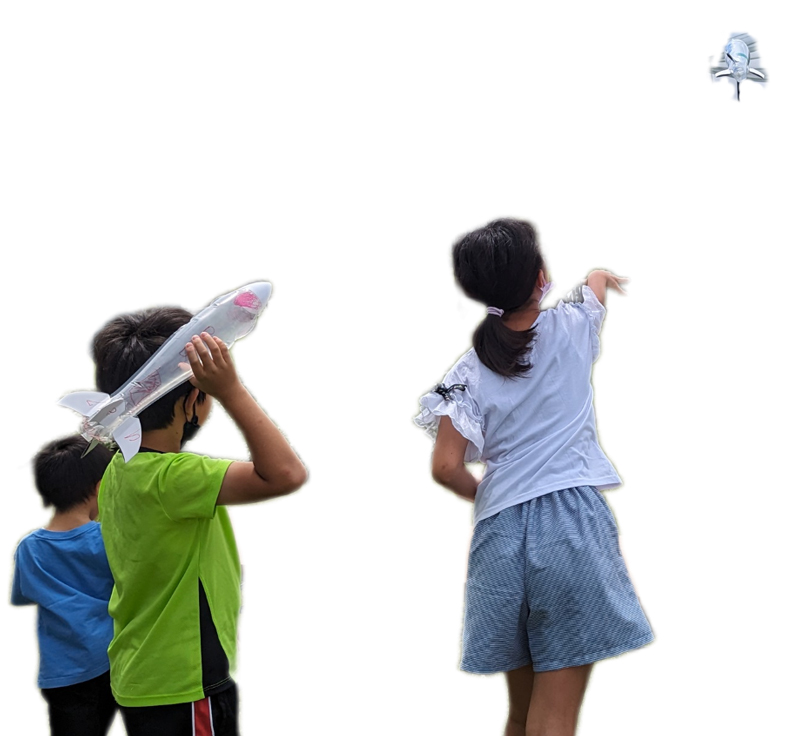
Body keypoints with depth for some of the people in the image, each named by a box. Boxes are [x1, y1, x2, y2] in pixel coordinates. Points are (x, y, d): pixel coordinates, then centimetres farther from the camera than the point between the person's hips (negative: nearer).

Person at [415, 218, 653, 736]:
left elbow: (447, 468, -4)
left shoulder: (470, 372, 3)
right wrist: (601, 277, 50)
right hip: (573, 523, -2)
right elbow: (599, 281, 27)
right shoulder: (572, 329, 3)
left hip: (501, 533, 3)